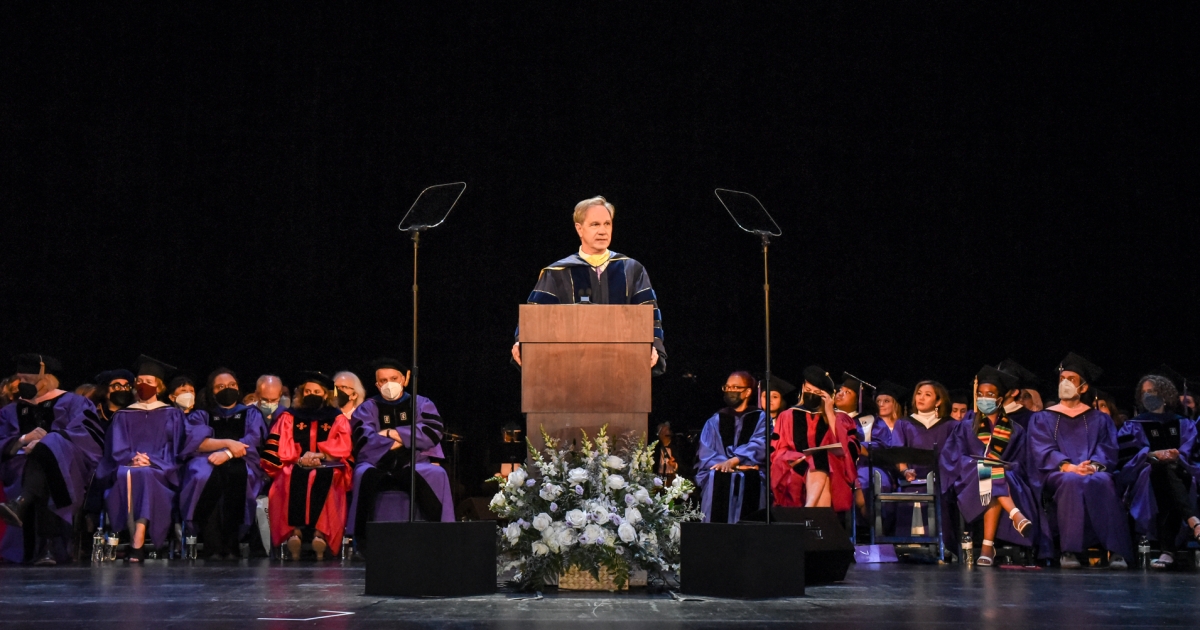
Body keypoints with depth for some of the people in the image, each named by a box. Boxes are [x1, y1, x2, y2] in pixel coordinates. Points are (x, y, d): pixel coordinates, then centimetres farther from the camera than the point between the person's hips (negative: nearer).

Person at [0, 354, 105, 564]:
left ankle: (20, 505, -65)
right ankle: (48, 546, -50)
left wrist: (43, 442, -18)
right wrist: (23, 440, -14)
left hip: (67, 468, -3)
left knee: (46, 451, -39)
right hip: (23, 469, 3)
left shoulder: (73, 403, 13)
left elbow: (84, 435, -6)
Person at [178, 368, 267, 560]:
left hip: (240, 464, 0)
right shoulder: (200, 416, 26)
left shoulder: (251, 414, 26)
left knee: (236, 473, -39)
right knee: (206, 475, -39)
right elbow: (197, 441, 4)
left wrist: (227, 454, -14)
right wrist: (228, 443, -11)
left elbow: (253, 440, 4)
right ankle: (212, 544, -42)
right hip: (207, 461, 0)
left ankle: (231, 543, -41)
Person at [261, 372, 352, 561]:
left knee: (324, 477, -32)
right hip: (295, 468, 1)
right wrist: (299, 458, -11)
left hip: (328, 469, 0)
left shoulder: (337, 419, 16)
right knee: (296, 478, -31)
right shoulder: (289, 418, 18)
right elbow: (277, 447, 5)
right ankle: (295, 529, -44)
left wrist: (320, 455, -16)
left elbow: (343, 448, 1)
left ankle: (321, 531, -45)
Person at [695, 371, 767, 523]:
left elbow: (759, 446, -5)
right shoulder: (715, 421, 18)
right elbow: (705, 453, 4)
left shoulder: (761, 418, 12)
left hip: (750, 481, -1)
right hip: (718, 482, 1)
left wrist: (733, 461, -21)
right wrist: (741, 464, -12)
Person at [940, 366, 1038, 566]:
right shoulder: (966, 426, 14)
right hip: (971, 482, 0)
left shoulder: (1015, 431, 15)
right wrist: (978, 465, -17)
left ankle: (988, 546, -43)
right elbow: (952, 457, 1)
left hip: (1007, 479, 0)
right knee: (993, 476, -35)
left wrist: (1005, 469, -14)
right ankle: (1015, 515, -53)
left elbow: (1018, 464, 9)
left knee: (994, 485, -37)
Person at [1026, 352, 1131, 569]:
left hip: (1094, 472, 1)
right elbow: (1043, 451, 1)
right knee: (1071, 481, -37)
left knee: (1102, 481, -35)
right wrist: (1068, 466, -19)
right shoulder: (1042, 419, 17)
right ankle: (1068, 551, -38)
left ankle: (1116, 551, -39)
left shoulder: (1099, 419, 21)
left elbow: (1107, 449, 6)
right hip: (1056, 476, -1)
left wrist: (1093, 465, -18)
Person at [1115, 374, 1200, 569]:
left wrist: (1175, 456, -16)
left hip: (1180, 477, 1)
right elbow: (1126, 455, 3)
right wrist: (1153, 454, -15)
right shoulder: (1134, 426, 22)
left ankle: (1168, 548, -59)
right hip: (1144, 478, 0)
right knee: (1165, 468, -39)